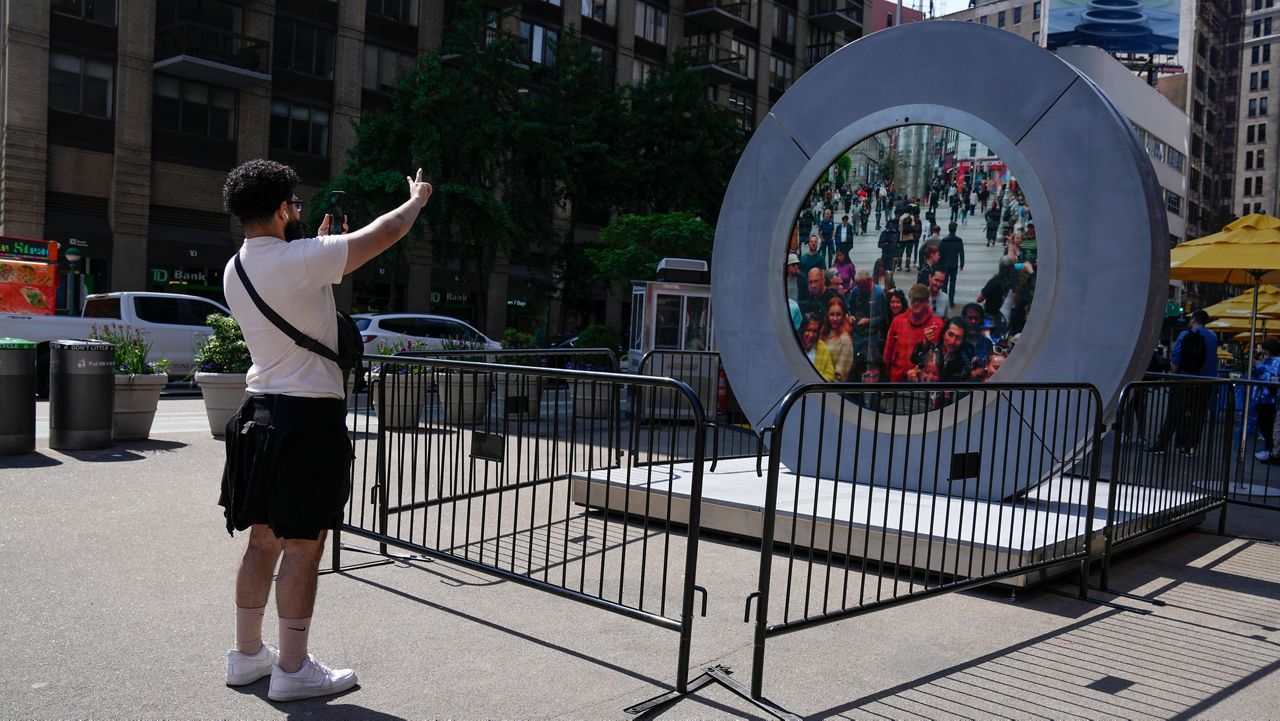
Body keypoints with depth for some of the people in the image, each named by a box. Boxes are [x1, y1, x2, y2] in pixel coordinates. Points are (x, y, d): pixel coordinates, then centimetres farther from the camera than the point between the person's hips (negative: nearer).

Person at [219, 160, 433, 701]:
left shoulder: (234, 271, 9)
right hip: (310, 415, -8)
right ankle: (292, 669, 9)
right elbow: (385, 233, -9)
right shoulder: (302, 259, -16)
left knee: (263, 540, 16)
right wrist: (417, 198, 9)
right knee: (303, 545, 0)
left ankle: (247, 654, 27)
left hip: (259, 410, 8)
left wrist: (319, 247, 24)